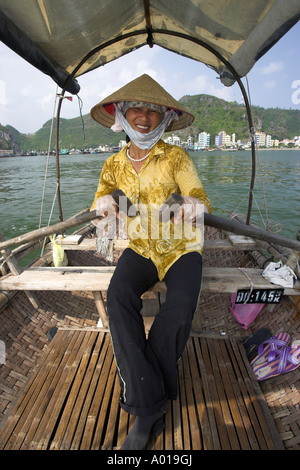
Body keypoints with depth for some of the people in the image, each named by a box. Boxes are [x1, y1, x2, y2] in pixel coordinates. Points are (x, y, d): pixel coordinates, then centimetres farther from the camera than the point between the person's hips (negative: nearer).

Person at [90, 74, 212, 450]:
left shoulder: (176, 157, -2)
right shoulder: (114, 164, 8)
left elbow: (201, 199, -9)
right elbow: (100, 202, 4)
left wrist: (194, 205, -32)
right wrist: (103, 203, -19)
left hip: (180, 247, -1)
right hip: (140, 248, 2)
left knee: (180, 307, -28)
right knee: (117, 297, -28)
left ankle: (143, 401, 0)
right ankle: (151, 407, -13)